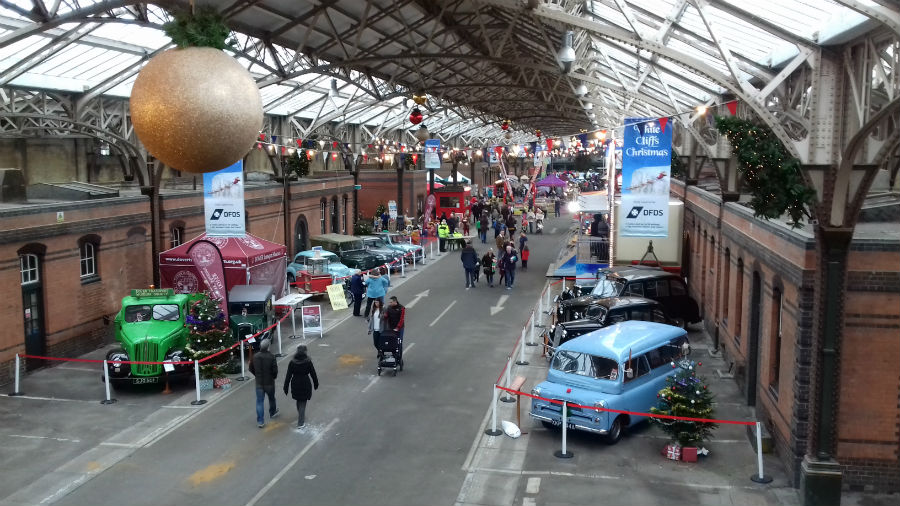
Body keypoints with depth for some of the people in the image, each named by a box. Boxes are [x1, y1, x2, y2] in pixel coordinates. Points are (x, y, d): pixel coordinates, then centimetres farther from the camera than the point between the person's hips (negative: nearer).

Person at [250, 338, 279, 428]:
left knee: (260, 401, 6)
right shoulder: (271, 357, -19)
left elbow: (251, 369, 5)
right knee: (271, 398, 23)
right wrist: (274, 377, 4)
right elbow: (275, 370, -17)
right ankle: (272, 413, 45)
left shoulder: (255, 357, -6)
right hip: (269, 383, -2)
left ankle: (260, 421, 2)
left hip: (259, 383, 2)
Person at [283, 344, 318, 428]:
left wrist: (286, 387, 2)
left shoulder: (292, 362, -8)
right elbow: (313, 374, -4)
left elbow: (288, 376, -6)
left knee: (298, 400, 24)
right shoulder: (308, 362, -12)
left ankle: (301, 417, 44)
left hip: (295, 385, 3)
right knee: (303, 403, 5)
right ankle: (300, 423, 3)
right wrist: (316, 384, 10)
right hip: (305, 384, -2)